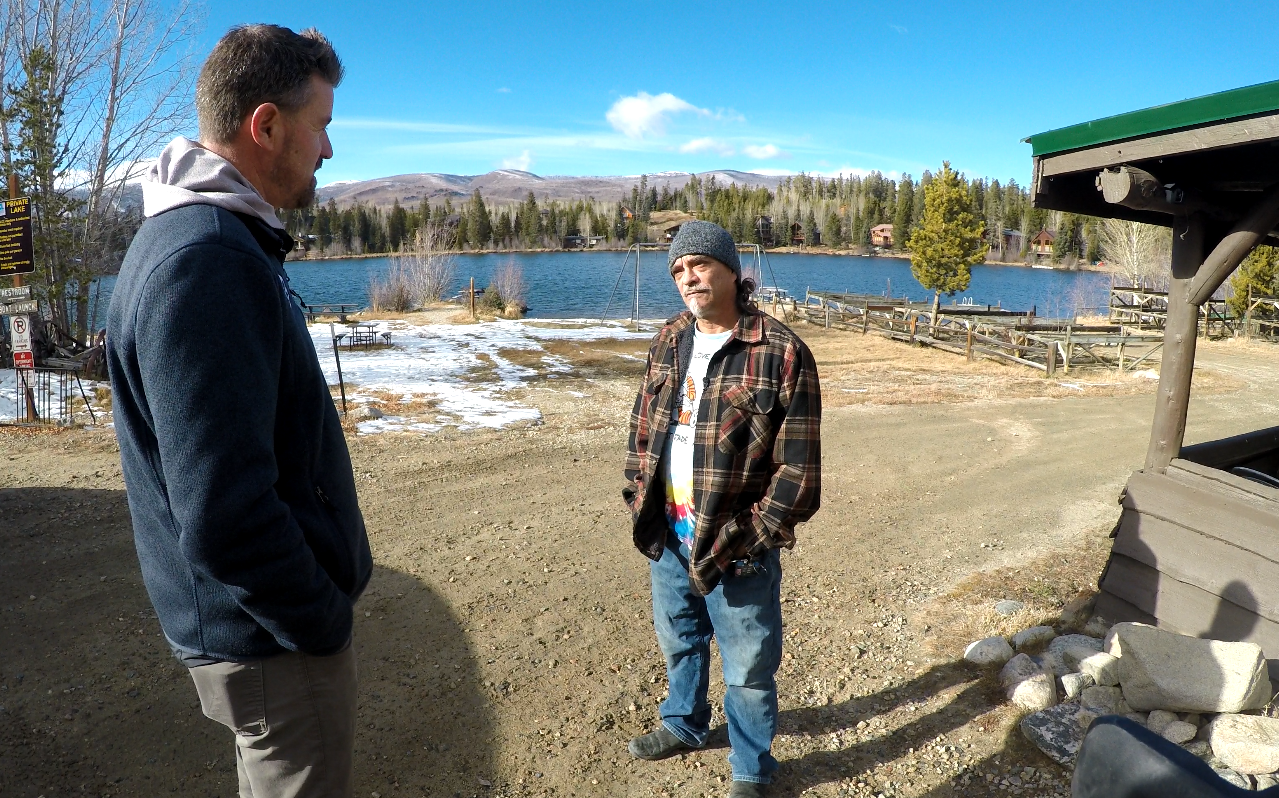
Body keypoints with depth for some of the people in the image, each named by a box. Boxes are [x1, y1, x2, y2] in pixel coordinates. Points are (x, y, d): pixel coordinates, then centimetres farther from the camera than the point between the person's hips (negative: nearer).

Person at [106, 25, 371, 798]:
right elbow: (222, 516, -31)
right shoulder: (203, 262, -26)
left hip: (268, 617, 10)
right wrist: (324, 620, -16)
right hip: (275, 642, -9)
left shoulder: (217, 238, 7)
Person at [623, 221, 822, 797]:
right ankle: (684, 724, 53)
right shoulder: (668, 343, 5)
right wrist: (640, 500, 5)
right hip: (669, 535, 6)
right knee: (677, 641, 26)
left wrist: (745, 542, -18)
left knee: (747, 671, 12)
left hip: (737, 549, -6)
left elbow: (798, 469, -17)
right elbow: (643, 428, 13)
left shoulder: (780, 352, -17)